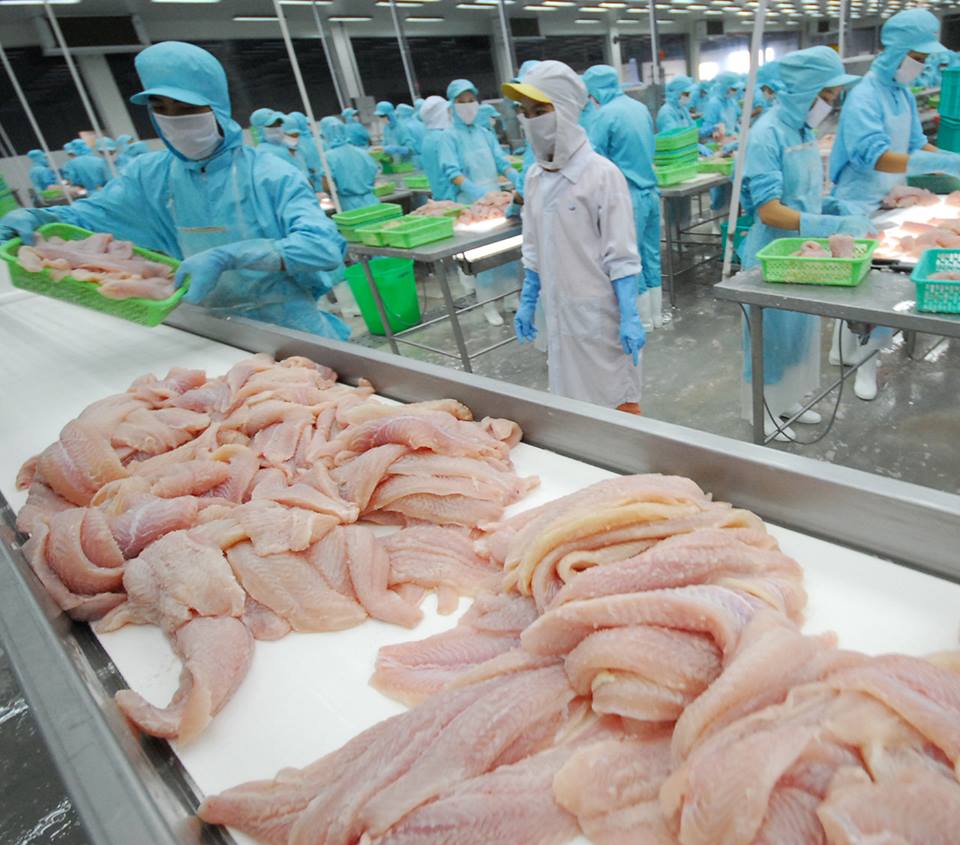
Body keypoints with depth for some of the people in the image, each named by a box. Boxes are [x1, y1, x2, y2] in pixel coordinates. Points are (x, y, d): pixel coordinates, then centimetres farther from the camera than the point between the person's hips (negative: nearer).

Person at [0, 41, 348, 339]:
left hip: (287, 328, -4)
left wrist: (228, 256, -39)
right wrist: (31, 218, -9)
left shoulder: (271, 175, -16)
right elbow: (92, 214, 13)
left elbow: (326, 247, -30)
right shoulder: (151, 175, 1)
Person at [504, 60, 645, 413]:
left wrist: (630, 318, -16)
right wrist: (527, 302, 14)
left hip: (600, 314, -6)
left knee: (618, 400, 7)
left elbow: (621, 255, -13)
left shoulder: (601, 175, -13)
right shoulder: (534, 177, 5)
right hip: (559, 313, 6)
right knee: (573, 403, 16)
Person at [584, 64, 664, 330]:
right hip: (650, 190, 7)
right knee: (651, 255, 14)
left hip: (628, 195, -7)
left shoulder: (605, 115, -13)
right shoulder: (641, 108, 10)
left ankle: (644, 319, 12)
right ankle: (656, 313, 24)